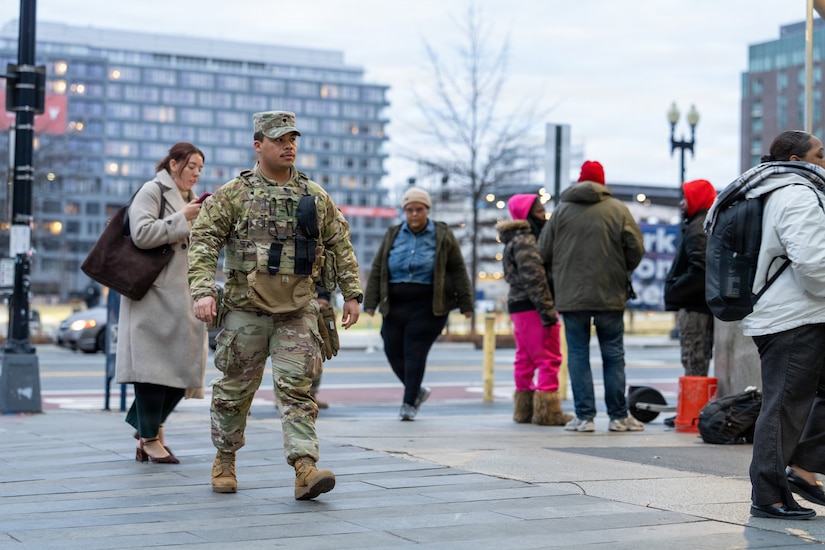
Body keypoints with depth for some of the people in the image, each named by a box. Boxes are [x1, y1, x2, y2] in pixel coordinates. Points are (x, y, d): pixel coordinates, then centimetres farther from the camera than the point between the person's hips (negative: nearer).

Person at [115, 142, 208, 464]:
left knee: (184, 363, 3)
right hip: (154, 292, -8)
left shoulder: (189, 199, 22)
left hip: (183, 296, 8)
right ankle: (151, 438, -1)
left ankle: (150, 428, 17)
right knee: (153, 364, -7)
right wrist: (183, 218, -14)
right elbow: (142, 234, -17)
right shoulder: (152, 191, -3)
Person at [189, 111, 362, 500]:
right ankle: (224, 461, 26)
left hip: (298, 311, 2)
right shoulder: (233, 194, 0)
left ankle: (305, 468, -12)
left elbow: (340, 246, 15)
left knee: (296, 388, -6)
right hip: (246, 309, -1)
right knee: (235, 388, 8)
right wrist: (203, 290, -18)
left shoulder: (315, 196, 10)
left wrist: (352, 293, 10)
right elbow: (204, 242, -5)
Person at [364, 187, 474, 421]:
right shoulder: (392, 235, 11)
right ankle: (417, 390, 27)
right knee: (393, 352, 4)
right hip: (395, 305, 4)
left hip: (427, 306, -4)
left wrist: (465, 303, 0)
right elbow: (377, 270, 10)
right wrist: (371, 303, 3)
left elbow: (458, 270, 4)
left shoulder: (442, 235, 3)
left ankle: (409, 402, 0)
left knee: (415, 352, -9)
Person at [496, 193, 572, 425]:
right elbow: (533, 278, -19)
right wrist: (548, 311, -20)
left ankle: (525, 408, 18)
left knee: (525, 360, 13)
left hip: (518, 304, 10)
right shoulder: (525, 240, -13)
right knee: (549, 359, -7)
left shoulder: (517, 239, 18)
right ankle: (547, 411, -7)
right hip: (533, 306, -10)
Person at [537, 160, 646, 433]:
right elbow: (636, 248, -2)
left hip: (571, 295, 0)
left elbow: (544, 252, 4)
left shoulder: (561, 210, 2)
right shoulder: (618, 209, 0)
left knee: (578, 355, 5)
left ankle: (584, 416, 2)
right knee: (613, 355, 8)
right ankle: (618, 416, 9)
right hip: (610, 296, 0)